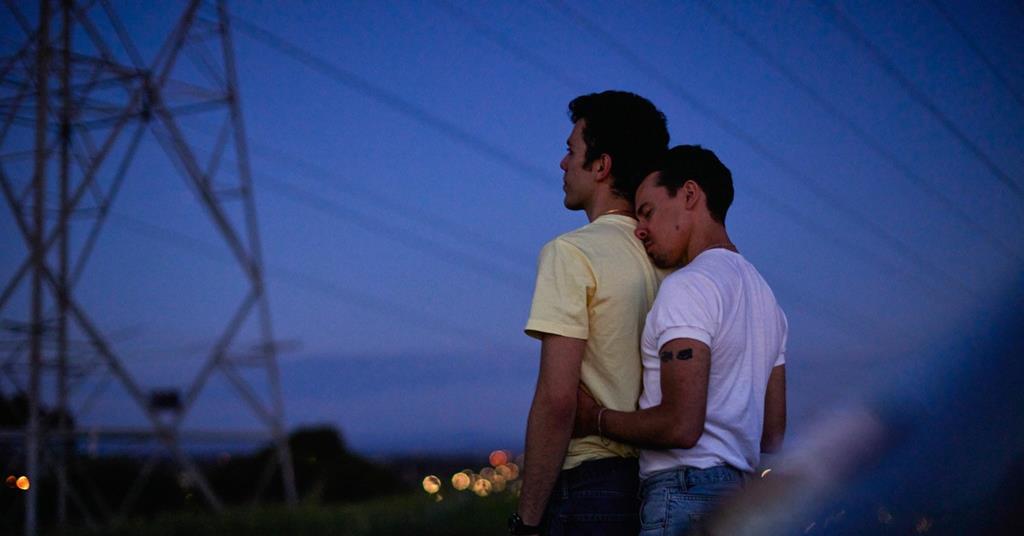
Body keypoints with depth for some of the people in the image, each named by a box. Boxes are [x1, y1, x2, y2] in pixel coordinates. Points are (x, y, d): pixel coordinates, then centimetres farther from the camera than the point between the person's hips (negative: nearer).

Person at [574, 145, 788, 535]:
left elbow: (681, 426, -20)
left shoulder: (688, 287, -10)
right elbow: (772, 433, 21)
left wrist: (595, 418, -6)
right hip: (738, 495, 10)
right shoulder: (762, 292, 21)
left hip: (684, 492, -10)